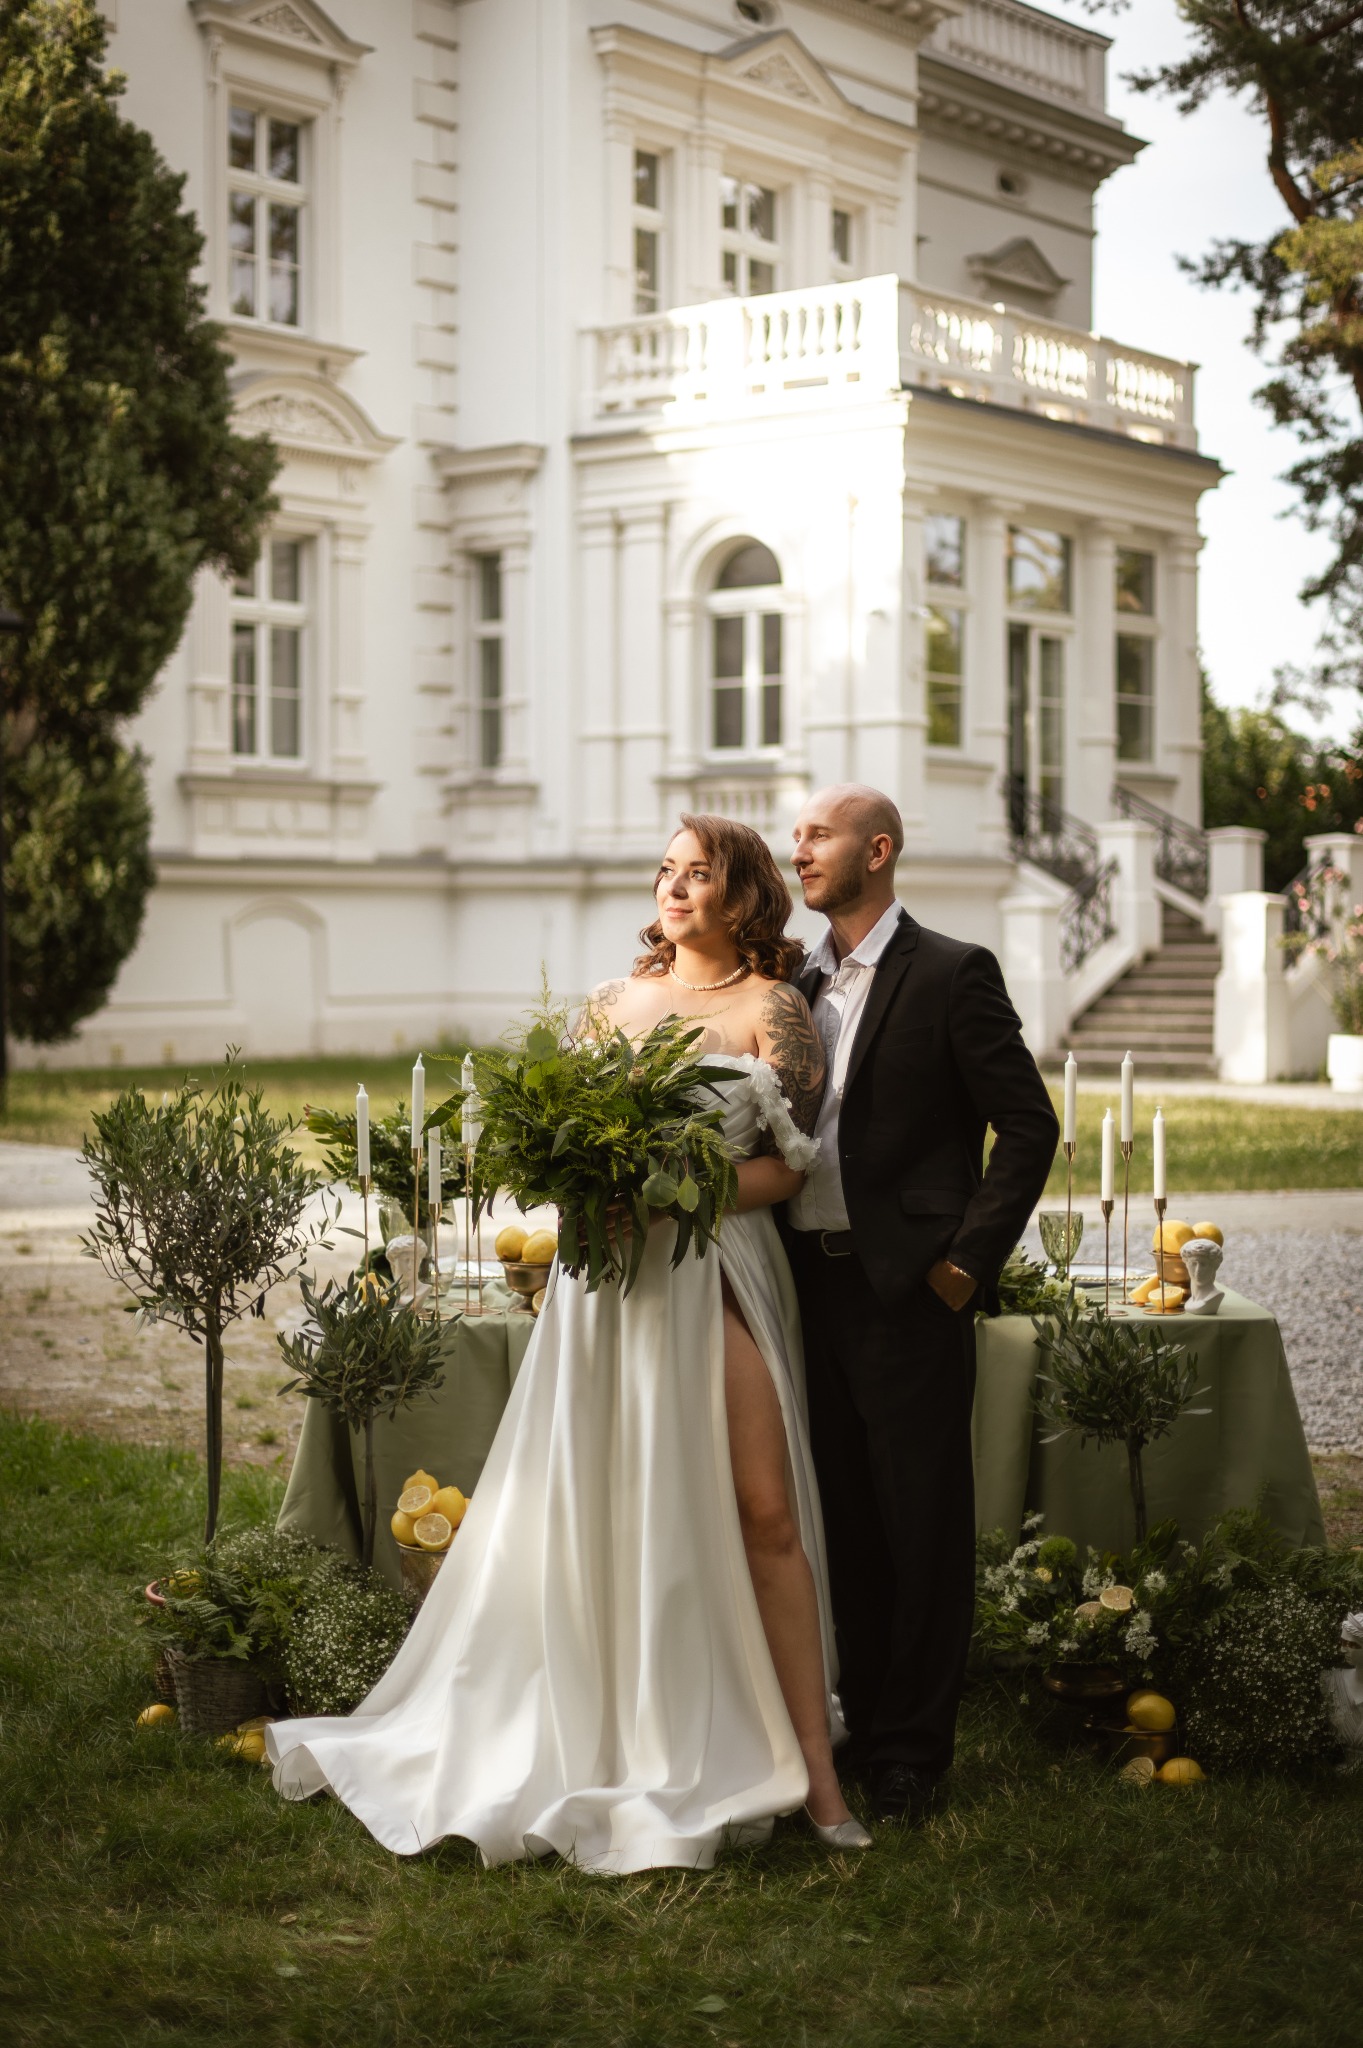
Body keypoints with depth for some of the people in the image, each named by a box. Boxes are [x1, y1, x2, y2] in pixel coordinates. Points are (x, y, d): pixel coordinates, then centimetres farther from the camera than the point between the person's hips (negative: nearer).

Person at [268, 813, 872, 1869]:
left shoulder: (772, 1009, 1)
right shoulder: (610, 1002, 15)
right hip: (605, 1279, 4)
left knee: (762, 1512, -8)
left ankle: (815, 1775, -3)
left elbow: (788, 1167, -5)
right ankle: (609, 1746, 15)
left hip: (713, 1276, -4)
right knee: (594, 1511, 4)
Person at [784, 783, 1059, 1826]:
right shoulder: (796, 984, 13)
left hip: (907, 1290, -6)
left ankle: (912, 1752, 12)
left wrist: (968, 1262, -11)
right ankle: (853, 1726, 23)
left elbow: (1030, 1125, -8)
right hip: (809, 1282, 6)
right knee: (841, 1523, 12)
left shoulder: (953, 974, -5)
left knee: (922, 1528, 2)